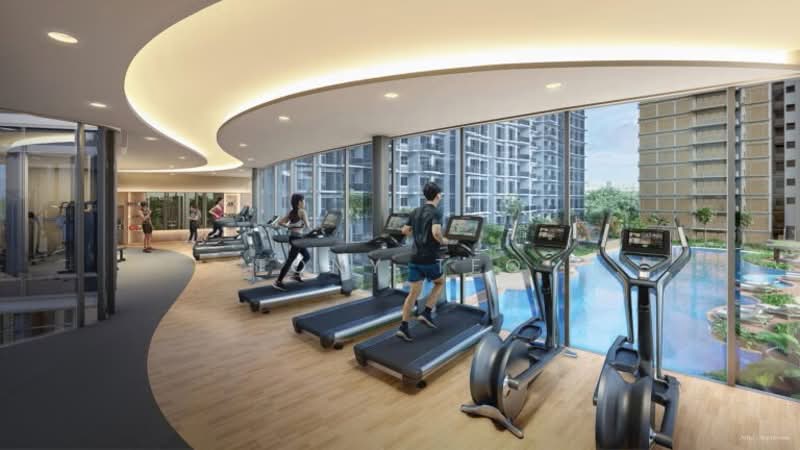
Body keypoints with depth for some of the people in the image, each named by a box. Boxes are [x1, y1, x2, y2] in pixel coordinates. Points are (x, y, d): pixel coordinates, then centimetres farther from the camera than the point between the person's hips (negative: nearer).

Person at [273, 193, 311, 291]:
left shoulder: (291, 212, 12)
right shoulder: (302, 211, -10)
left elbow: (280, 222, 12)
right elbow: (307, 225, -13)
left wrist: (289, 226, 16)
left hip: (292, 237, 9)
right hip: (297, 238, -9)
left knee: (307, 256, 19)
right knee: (290, 260, -5)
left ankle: (296, 274, 24)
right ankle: (278, 282, -1)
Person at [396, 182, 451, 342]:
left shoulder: (415, 212, 12)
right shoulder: (436, 212, -10)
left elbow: (405, 230, 19)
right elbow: (436, 232, -25)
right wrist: (443, 241, -6)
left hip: (415, 258, 6)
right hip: (429, 258, -6)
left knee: (414, 292, 9)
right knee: (440, 283, 21)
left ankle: (403, 327, 6)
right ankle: (426, 314, 12)